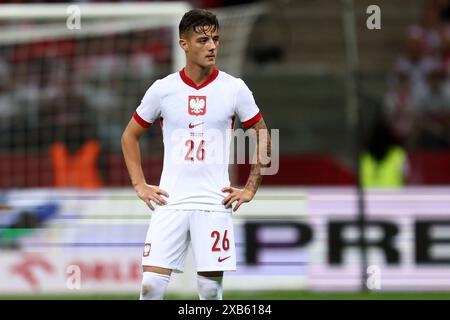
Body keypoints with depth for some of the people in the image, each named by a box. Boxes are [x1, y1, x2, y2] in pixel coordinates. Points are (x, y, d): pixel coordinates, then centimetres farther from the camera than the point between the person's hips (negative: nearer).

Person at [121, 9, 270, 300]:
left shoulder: (235, 89, 1)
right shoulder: (162, 90, 1)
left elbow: (263, 139, 12)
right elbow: (130, 136, 15)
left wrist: (250, 189, 6)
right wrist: (140, 185, 6)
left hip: (216, 203, 0)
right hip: (170, 202, 0)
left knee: (211, 287, 1)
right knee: (152, 284, -8)